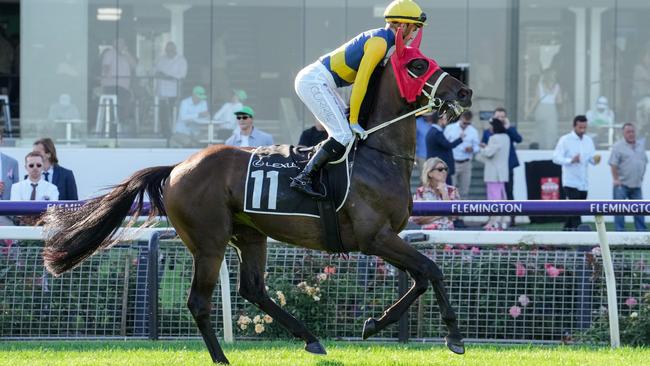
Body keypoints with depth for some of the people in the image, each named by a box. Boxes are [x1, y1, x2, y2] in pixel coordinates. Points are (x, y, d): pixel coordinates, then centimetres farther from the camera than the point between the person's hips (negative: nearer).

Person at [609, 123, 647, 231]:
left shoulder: (641, 145, 11)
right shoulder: (618, 147, -7)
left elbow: (644, 162, 19)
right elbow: (613, 164, -12)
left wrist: (641, 177, 13)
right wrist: (616, 179, -18)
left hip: (636, 185, 6)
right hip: (622, 185, -6)